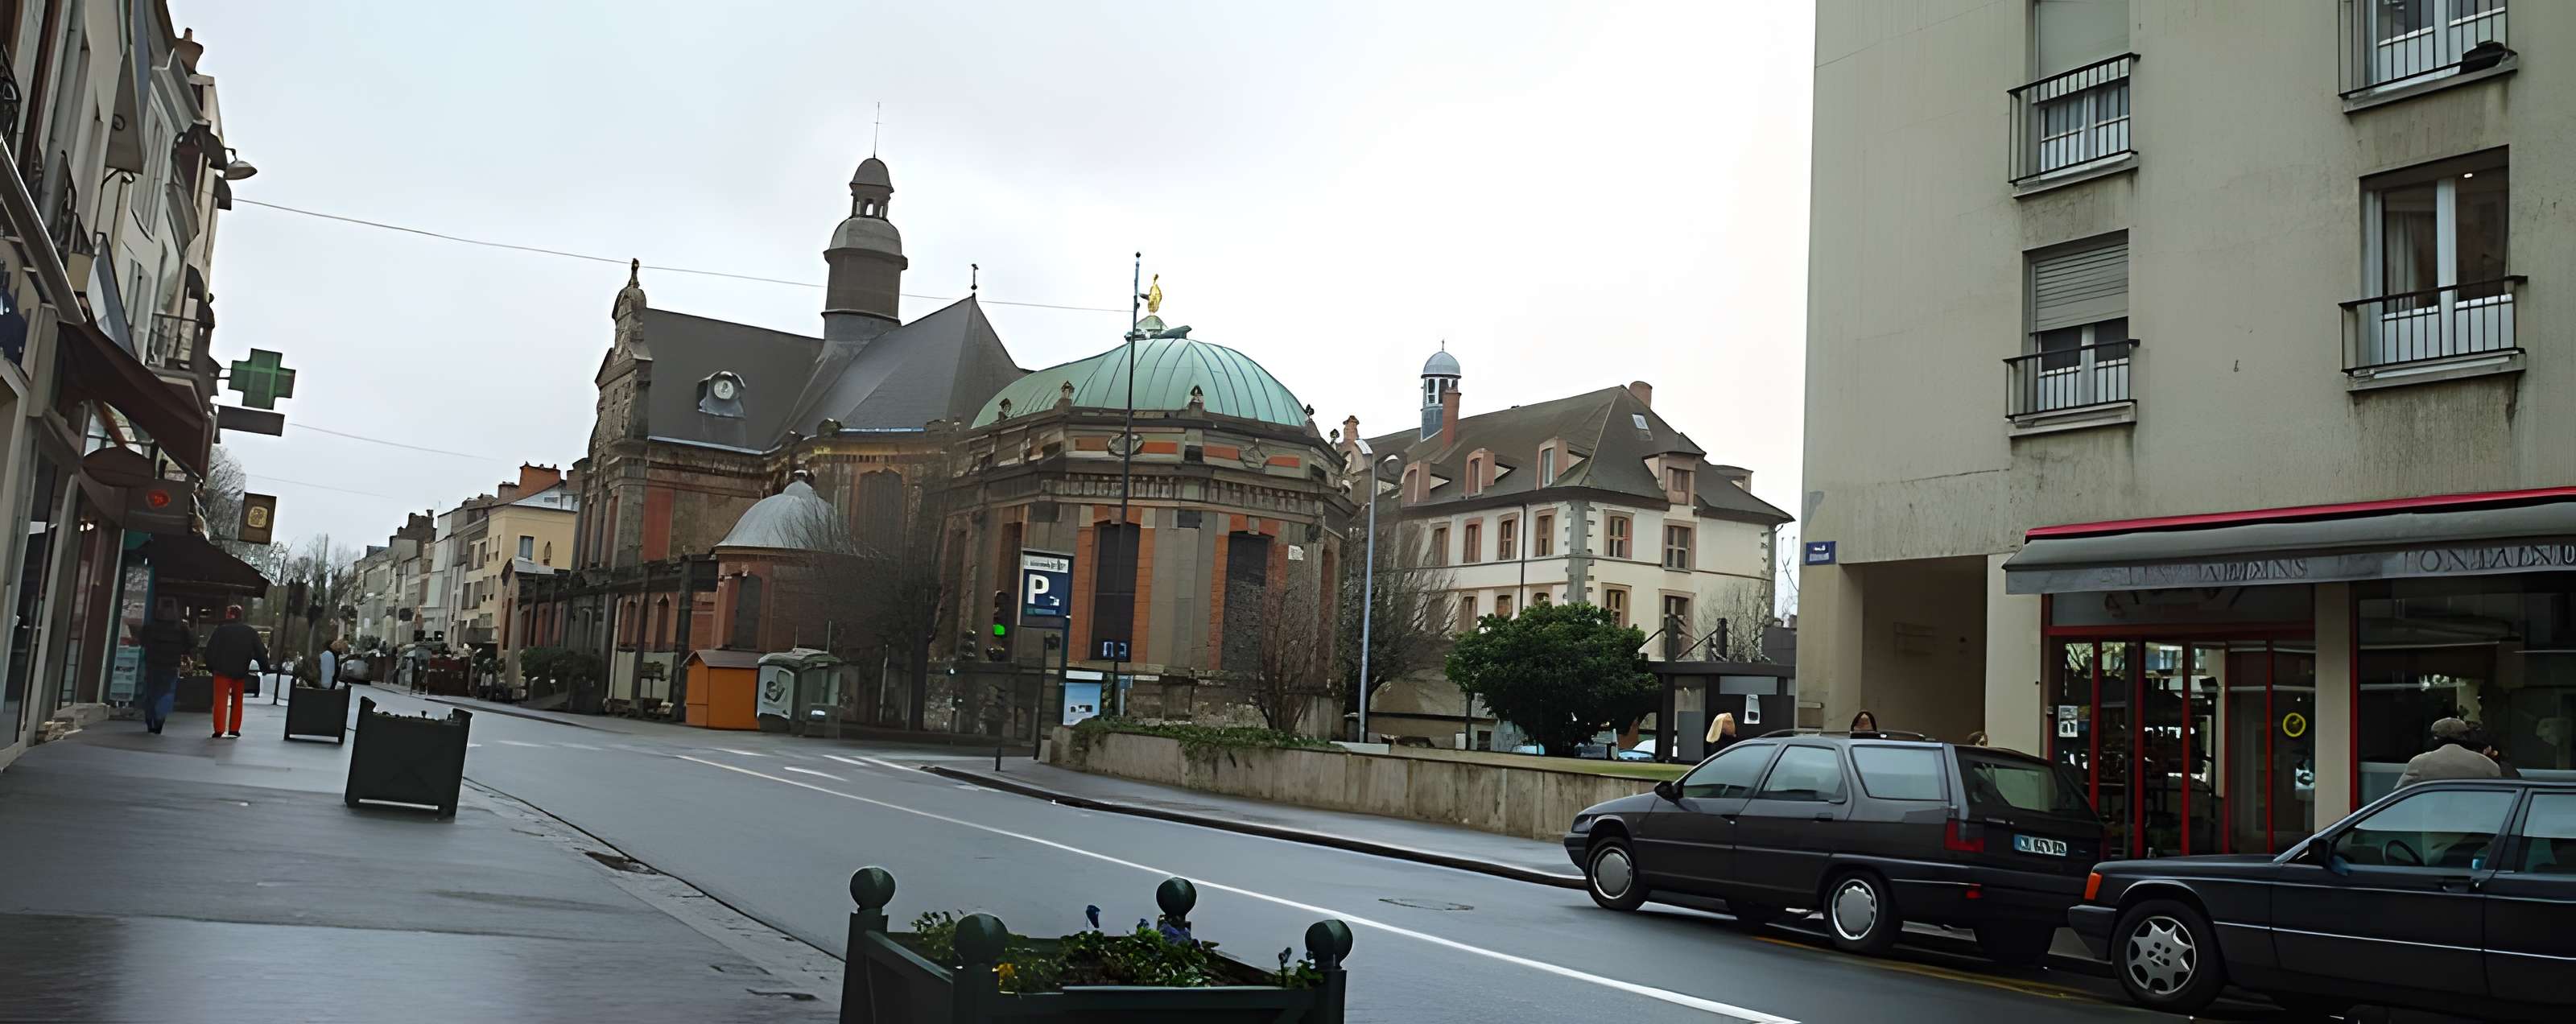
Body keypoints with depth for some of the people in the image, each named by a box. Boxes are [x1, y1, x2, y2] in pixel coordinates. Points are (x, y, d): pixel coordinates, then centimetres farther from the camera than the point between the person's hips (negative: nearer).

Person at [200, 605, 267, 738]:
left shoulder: (221, 630, -5)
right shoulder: (251, 632, 4)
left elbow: (209, 651, -3)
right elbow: (260, 652, 5)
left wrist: (211, 667, 9)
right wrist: (265, 667, 14)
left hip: (222, 672, -3)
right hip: (241, 673, 3)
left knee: (220, 701, -1)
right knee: (237, 701, 15)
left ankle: (219, 730, -10)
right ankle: (234, 730, 13)